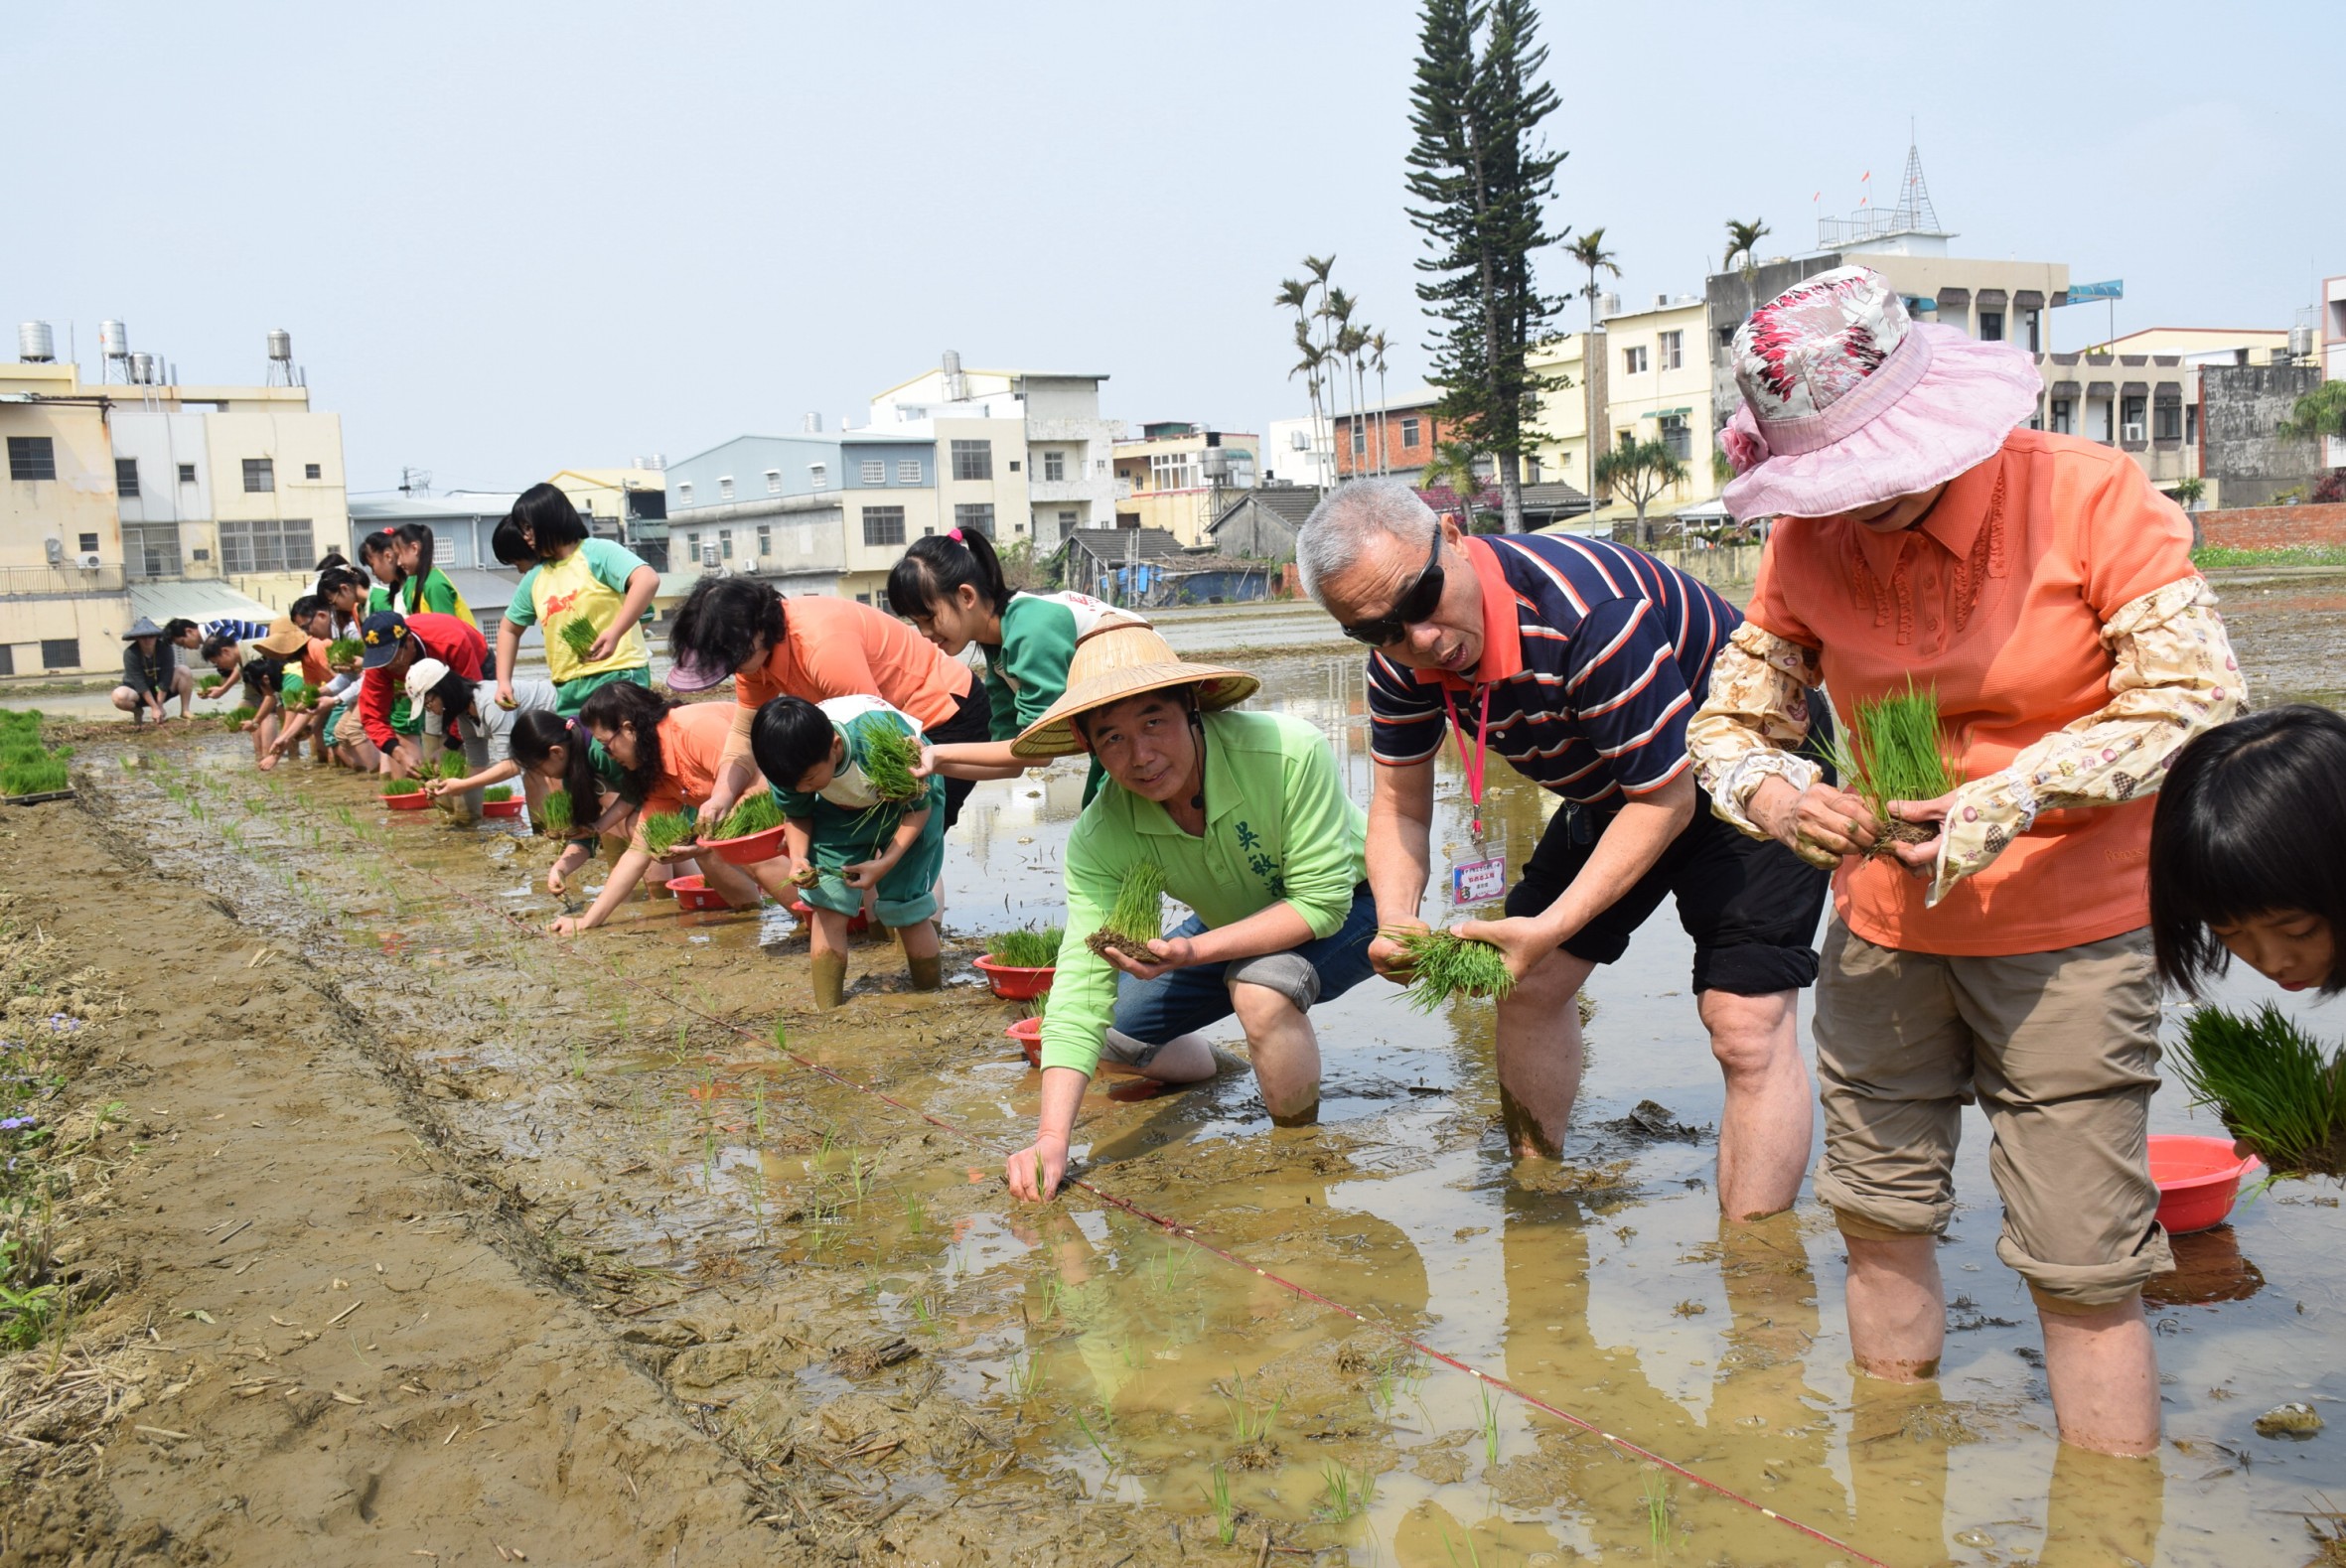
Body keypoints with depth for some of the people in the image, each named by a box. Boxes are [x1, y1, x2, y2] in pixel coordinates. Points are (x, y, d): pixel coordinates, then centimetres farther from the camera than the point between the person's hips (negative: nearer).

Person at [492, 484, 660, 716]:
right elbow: (509, 629, 30)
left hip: (618, 679, -7)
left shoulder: (598, 553, -4)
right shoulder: (535, 578, 16)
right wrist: (503, 681, 17)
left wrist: (614, 633, -29)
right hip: (568, 690, 7)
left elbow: (647, 580, -21)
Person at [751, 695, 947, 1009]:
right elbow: (796, 814, -5)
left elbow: (919, 806, -22)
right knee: (827, 905, -11)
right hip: (841, 809, 4)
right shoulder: (793, 760, -27)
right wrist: (798, 857, -26)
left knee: (905, 909, -10)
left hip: (908, 800, -4)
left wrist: (885, 864, -32)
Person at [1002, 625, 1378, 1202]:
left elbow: (1322, 900, -31)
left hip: (1348, 904, -5)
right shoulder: (1099, 837, -24)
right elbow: (1082, 981, -28)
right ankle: (1210, 1063, 35)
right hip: (1236, 926, 5)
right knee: (1113, 1030, 0)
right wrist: (1052, 1137, -38)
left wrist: (1194, 951, -43)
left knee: (1260, 984, -35)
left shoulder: (1289, 753, -37)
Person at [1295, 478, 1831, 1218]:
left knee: (1746, 1024, -18)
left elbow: (1666, 798, -28)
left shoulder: (1588, 611, -37)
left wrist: (1551, 928, -33)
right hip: (1613, 790, 7)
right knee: (1528, 983, 8)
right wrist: (1396, 926, -23)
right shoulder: (1400, 657, -14)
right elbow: (1399, 805, -3)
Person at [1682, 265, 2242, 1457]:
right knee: (1880, 1222, 14)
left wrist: (2019, 797, -27)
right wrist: (1767, 792, -21)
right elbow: (1727, 720, 2)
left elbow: (2195, 699, -15)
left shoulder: (2089, 495, -13)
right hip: (1881, 930, 4)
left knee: (2082, 1264, -5)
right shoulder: (1808, 542, -2)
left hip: (2068, 934, -4)